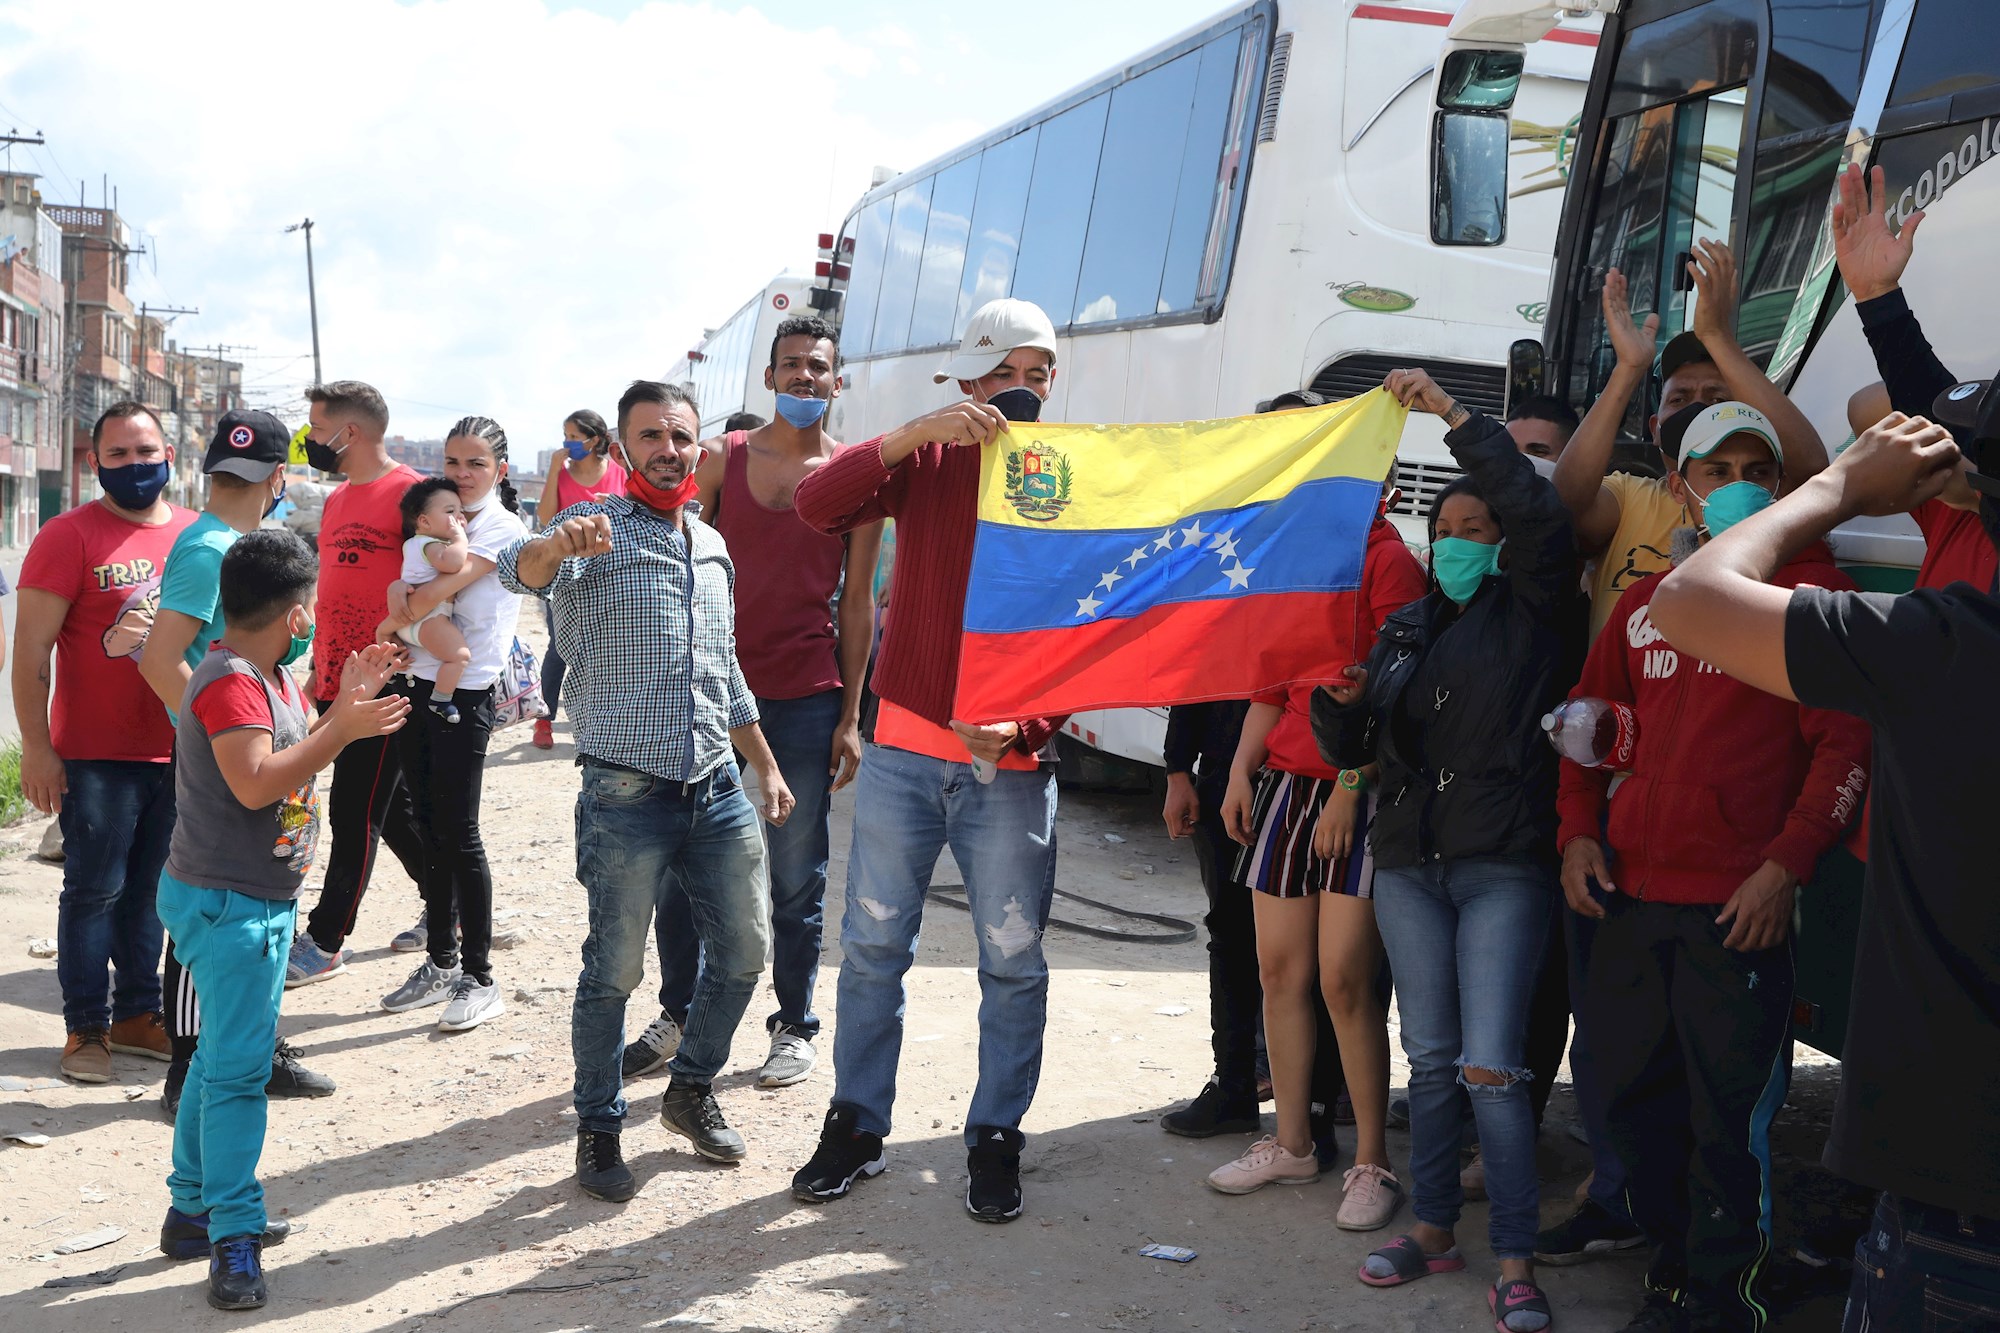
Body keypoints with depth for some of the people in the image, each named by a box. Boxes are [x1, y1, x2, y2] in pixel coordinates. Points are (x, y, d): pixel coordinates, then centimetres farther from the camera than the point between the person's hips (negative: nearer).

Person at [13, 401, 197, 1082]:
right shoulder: (70, 535, -7)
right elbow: (31, 650, -8)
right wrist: (36, 748, -13)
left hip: (179, 752, 5)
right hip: (96, 756, -4)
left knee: (150, 888, 13)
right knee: (95, 890, 2)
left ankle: (138, 1013, 25)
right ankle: (86, 1028, 13)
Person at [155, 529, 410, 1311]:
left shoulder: (270, 677, 13)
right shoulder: (230, 682, -19)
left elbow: (298, 760, 18)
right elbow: (256, 781, -29)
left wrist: (344, 705, 9)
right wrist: (344, 728, -26)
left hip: (258, 900, 11)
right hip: (227, 901, -11)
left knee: (224, 1058, 17)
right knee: (237, 1066, -9)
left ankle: (195, 1210, 28)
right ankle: (233, 1241, -6)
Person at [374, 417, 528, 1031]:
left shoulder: (505, 531, -7)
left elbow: (436, 592, -16)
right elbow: (407, 589, 7)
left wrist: (391, 623, -4)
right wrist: (400, 589, -15)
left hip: (463, 697, -7)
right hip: (414, 686, 7)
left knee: (459, 835, -5)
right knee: (429, 830, 12)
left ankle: (479, 978, 4)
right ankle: (440, 961, 23)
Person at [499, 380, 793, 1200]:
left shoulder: (712, 545, 16)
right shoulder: (600, 529, -6)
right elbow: (519, 571, -28)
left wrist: (766, 766, 21)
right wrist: (557, 546, -51)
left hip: (719, 790, 6)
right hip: (628, 795, -6)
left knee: (744, 952, 12)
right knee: (614, 971, 1)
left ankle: (691, 1088, 33)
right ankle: (598, 1130, 17)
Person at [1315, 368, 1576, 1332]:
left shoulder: (1527, 611, 2)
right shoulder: (1407, 629, 17)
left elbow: (1537, 514, -18)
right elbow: (1350, 749, 18)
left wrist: (1454, 418, -17)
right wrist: (1340, 702, -5)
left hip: (1503, 869, -5)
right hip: (1409, 863, 5)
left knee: (1491, 1065, -10)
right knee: (1430, 1057, 9)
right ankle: (1433, 1228, 21)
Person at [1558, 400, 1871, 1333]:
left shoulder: (1811, 585, 1)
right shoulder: (1644, 603, 16)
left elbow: (1847, 740, -5)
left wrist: (1786, 865, -13)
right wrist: (1579, 832, 8)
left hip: (1741, 903, -5)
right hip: (1631, 890, 5)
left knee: (1728, 1113, -1)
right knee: (1630, 1097, 12)